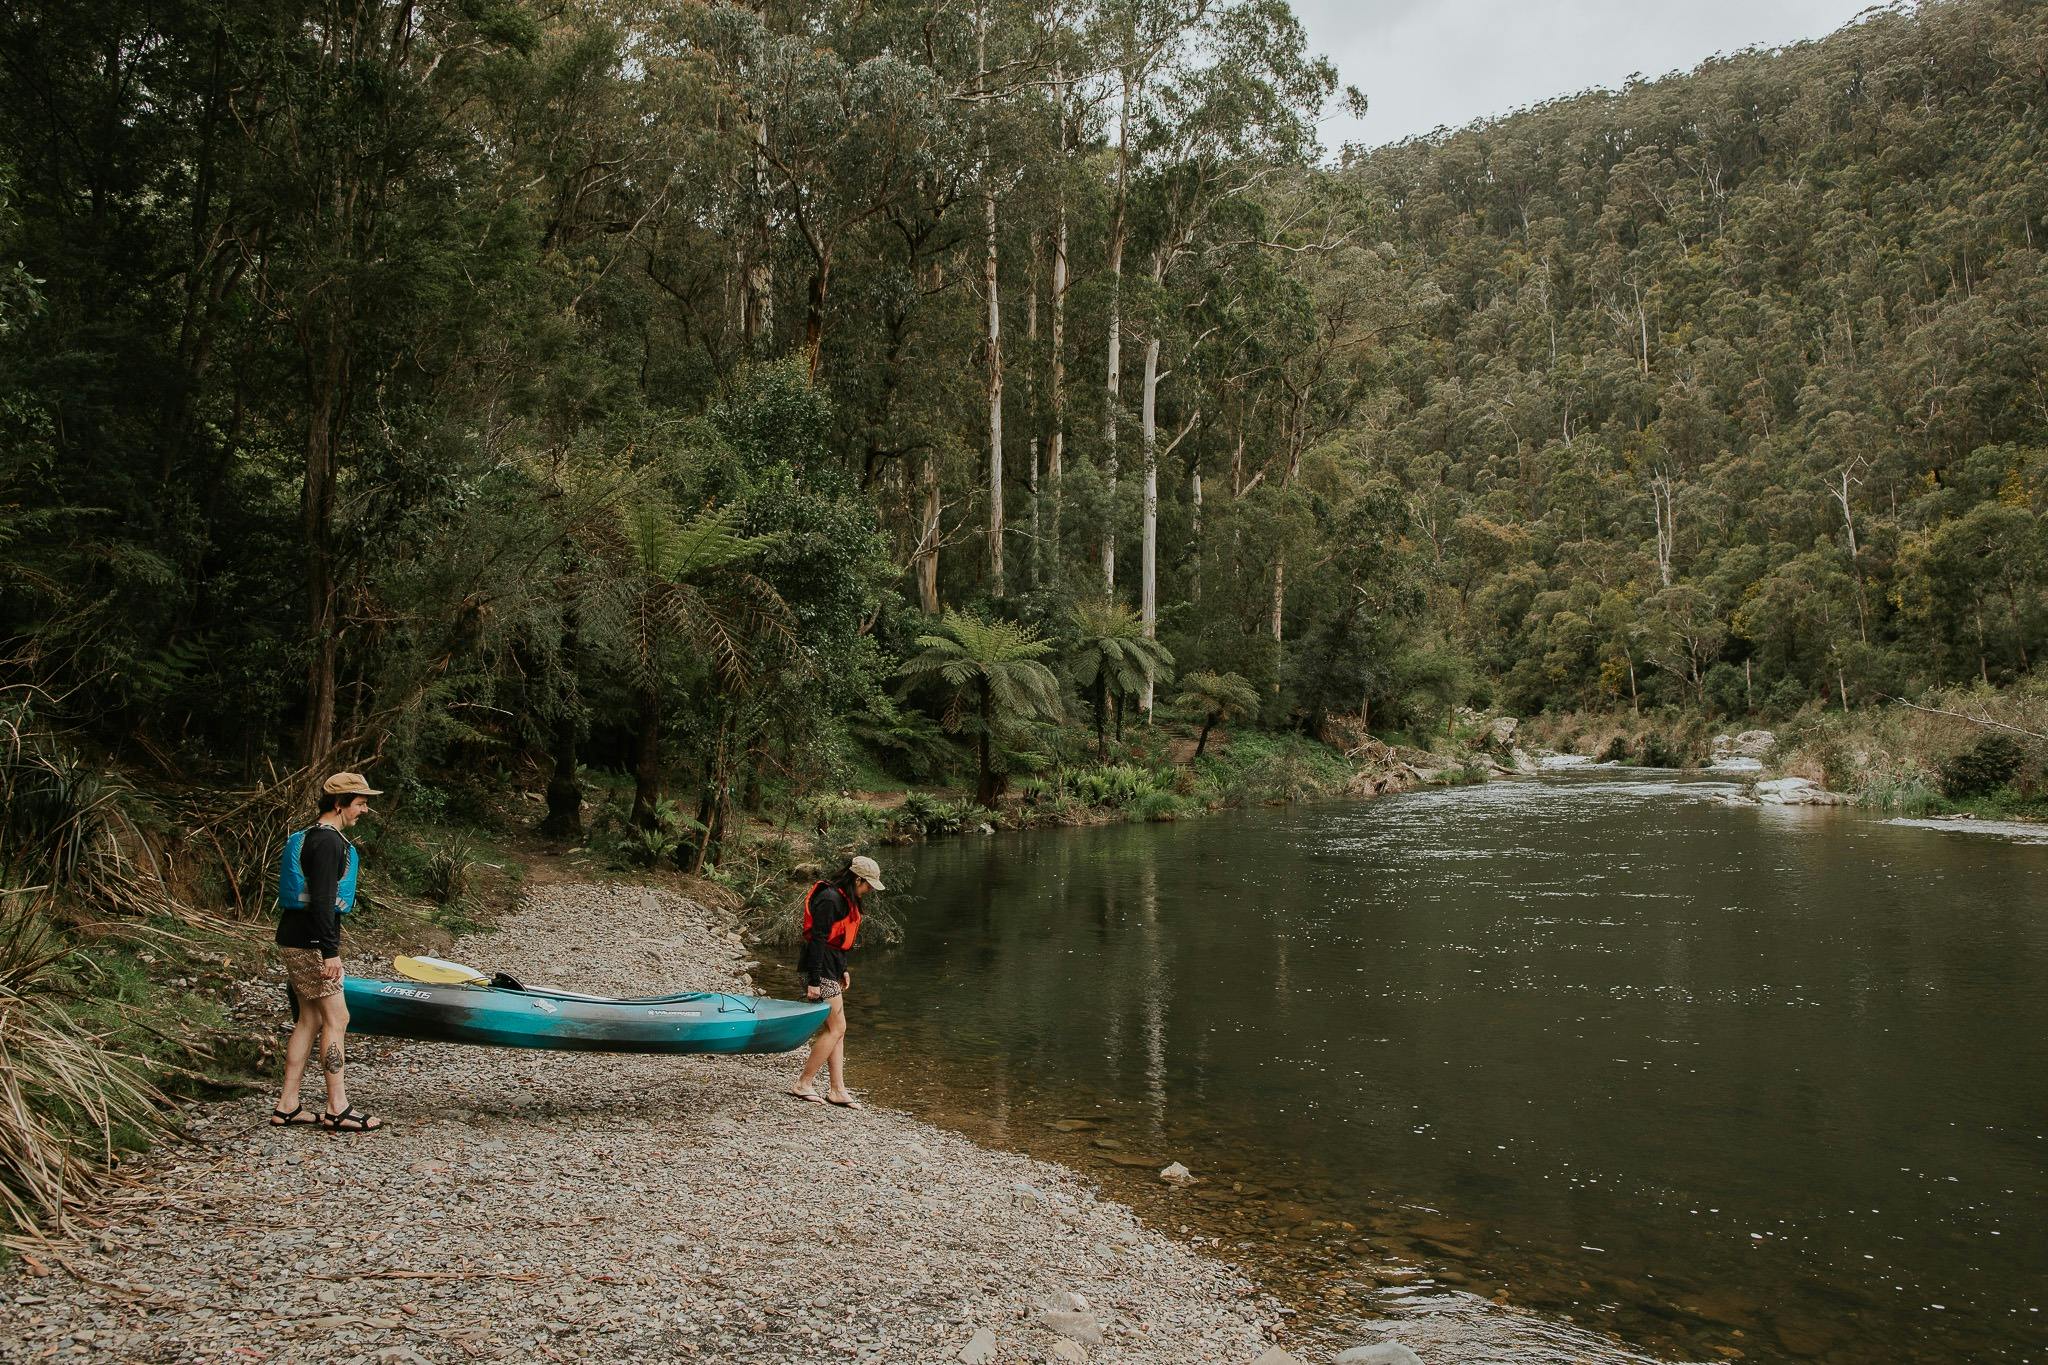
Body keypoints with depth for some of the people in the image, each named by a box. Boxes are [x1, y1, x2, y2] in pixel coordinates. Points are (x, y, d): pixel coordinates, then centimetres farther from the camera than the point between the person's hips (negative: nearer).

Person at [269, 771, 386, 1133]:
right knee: (336, 1019, -6)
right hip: (309, 943, -11)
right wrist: (330, 952, -24)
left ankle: (287, 1106, 16)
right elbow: (321, 901, -23)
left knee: (310, 1019, 13)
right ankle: (337, 1109, -2)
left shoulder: (316, 838, 17)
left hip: (295, 940, 11)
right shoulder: (328, 842, -16)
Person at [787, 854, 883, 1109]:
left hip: (831, 969, 10)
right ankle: (803, 1085, 0)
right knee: (836, 1029, -7)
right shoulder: (830, 900, -19)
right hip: (821, 971, -10)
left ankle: (837, 1090, 14)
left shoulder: (845, 899, 13)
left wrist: (843, 970, 24)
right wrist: (813, 982, -23)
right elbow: (817, 940, -22)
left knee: (836, 1030, 10)